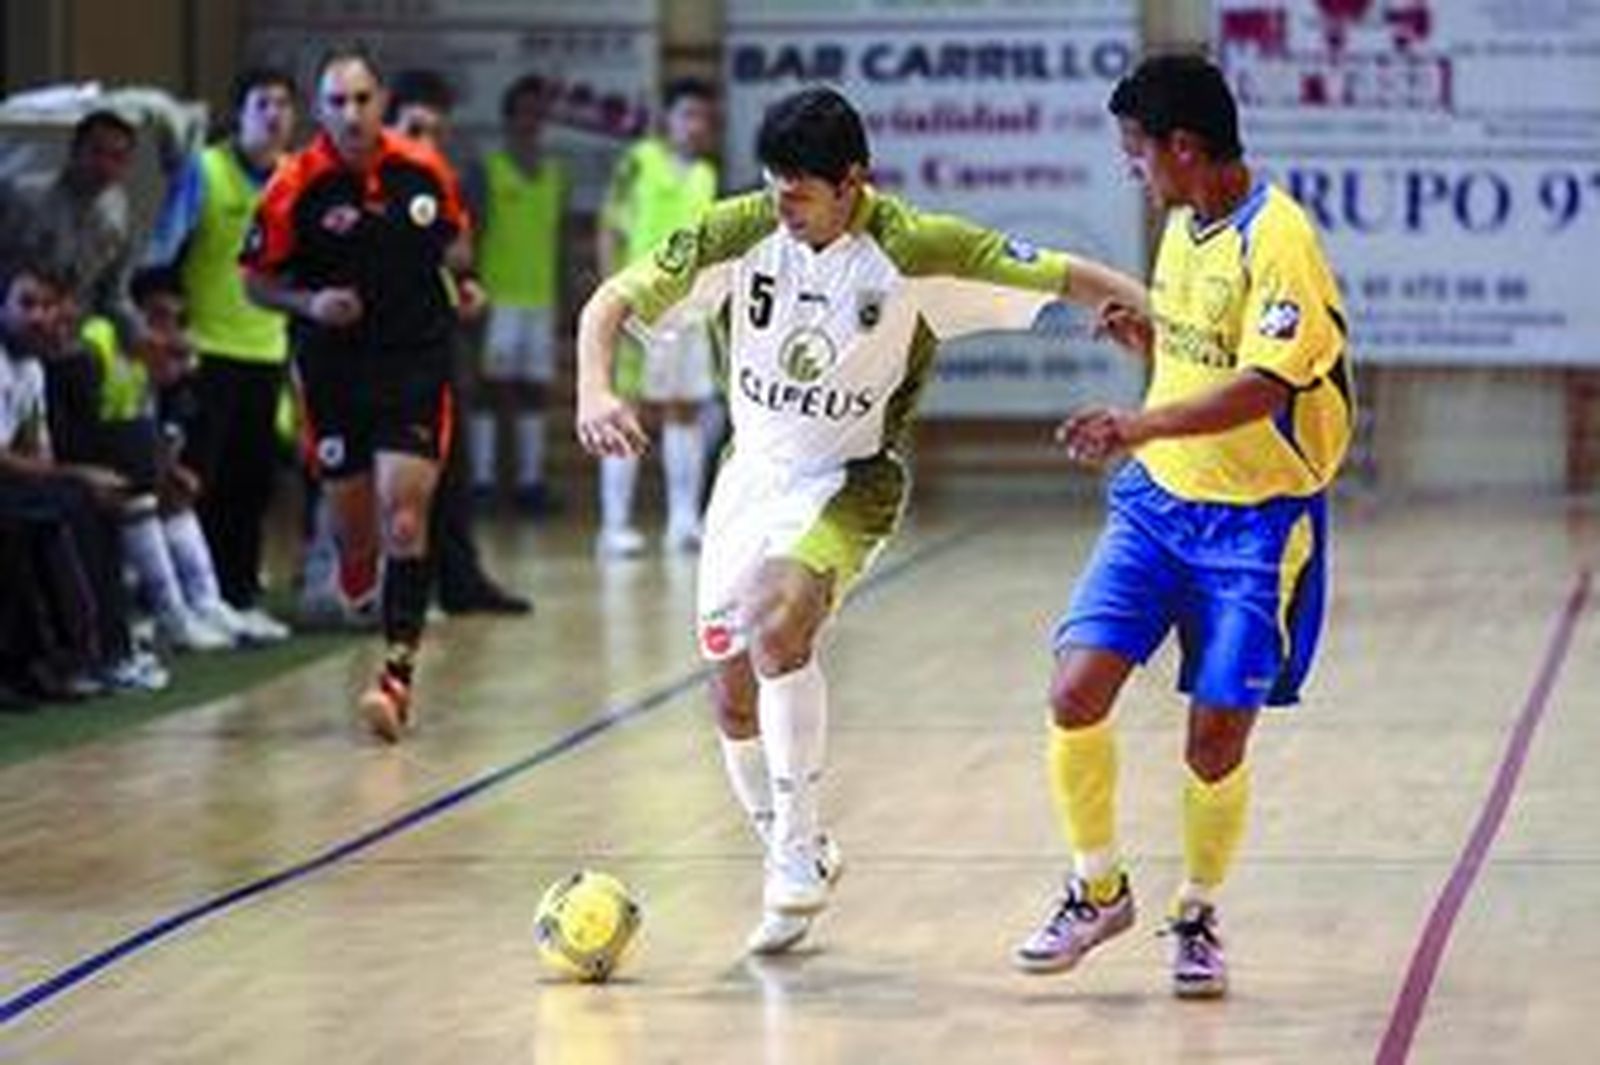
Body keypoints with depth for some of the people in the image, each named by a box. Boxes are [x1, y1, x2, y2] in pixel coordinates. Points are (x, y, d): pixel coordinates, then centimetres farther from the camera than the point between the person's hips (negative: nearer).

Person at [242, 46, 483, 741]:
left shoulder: (424, 170, -2)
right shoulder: (294, 186, -9)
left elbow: (451, 236, 18)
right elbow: (256, 281, 0)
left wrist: (462, 281, -1)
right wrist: (309, 304, -18)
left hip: (415, 363, 0)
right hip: (333, 368, 0)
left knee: (404, 520, -12)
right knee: (354, 523, 9)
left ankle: (398, 672, -10)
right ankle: (355, 576, 47)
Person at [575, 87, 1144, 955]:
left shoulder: (914, 250, -19)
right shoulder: (741, 233, -12)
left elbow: (1066, 277, -14)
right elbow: (612, 302, -8)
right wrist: (595, 391, -27)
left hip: (849, 482, -4)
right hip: (752, 471, 4)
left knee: (776, 628, -31)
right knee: (732, 698, 7)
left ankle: (798, 846, -18)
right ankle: (794, 857, 32)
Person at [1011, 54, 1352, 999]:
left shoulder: (1277, 239, -19)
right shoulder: (1183, 225, 8)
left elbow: (1263, 387, -29)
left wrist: (1144, 424, -42)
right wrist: (1144, 335, -1)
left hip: (1257, 521, -7)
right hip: (1160, 499, 7)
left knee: (1216, 744, -1)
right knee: (1077, 692, -7)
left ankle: (1198, 917, 23)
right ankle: (1098, 890, 13)